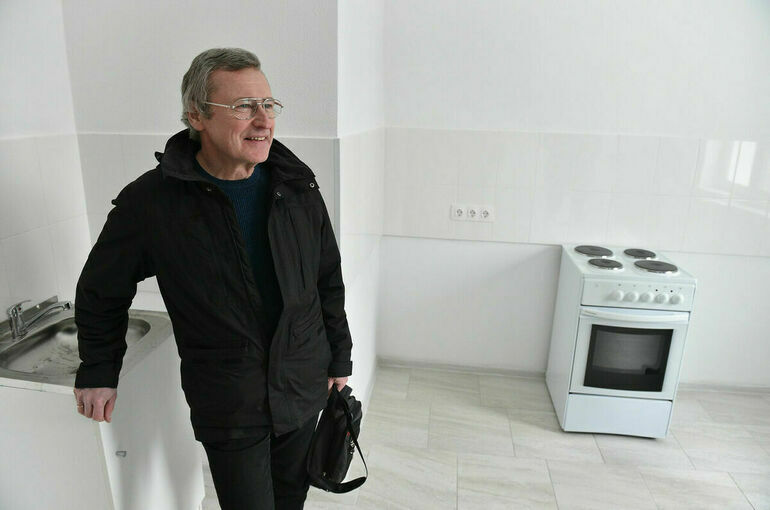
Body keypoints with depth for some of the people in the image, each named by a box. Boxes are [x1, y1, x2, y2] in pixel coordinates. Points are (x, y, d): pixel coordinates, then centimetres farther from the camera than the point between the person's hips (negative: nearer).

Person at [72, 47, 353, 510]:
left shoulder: (298, 186, -6)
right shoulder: (151, 201, -14)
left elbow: (329, 282, 3)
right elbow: (101, 293, 3)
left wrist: (340, 359, 8)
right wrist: (99, 373, 9)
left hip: (304, 389, 3)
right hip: (228, 408, -2)